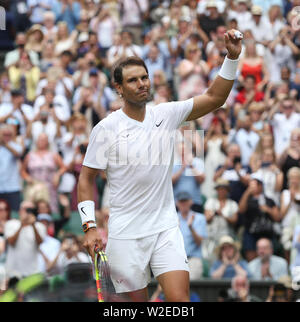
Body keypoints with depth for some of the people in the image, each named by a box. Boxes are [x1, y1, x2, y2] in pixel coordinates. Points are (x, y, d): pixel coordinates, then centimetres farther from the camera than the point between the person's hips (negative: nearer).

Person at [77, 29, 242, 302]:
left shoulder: (166, 114, 3)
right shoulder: (106, 129, -5)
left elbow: (214, 98, 2)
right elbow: (87, 179, 0)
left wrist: (232, 58, -10)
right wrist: (89, 227, -9)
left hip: (166, 229, 2)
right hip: (125, 235, -2)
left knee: (179, 298, -12)